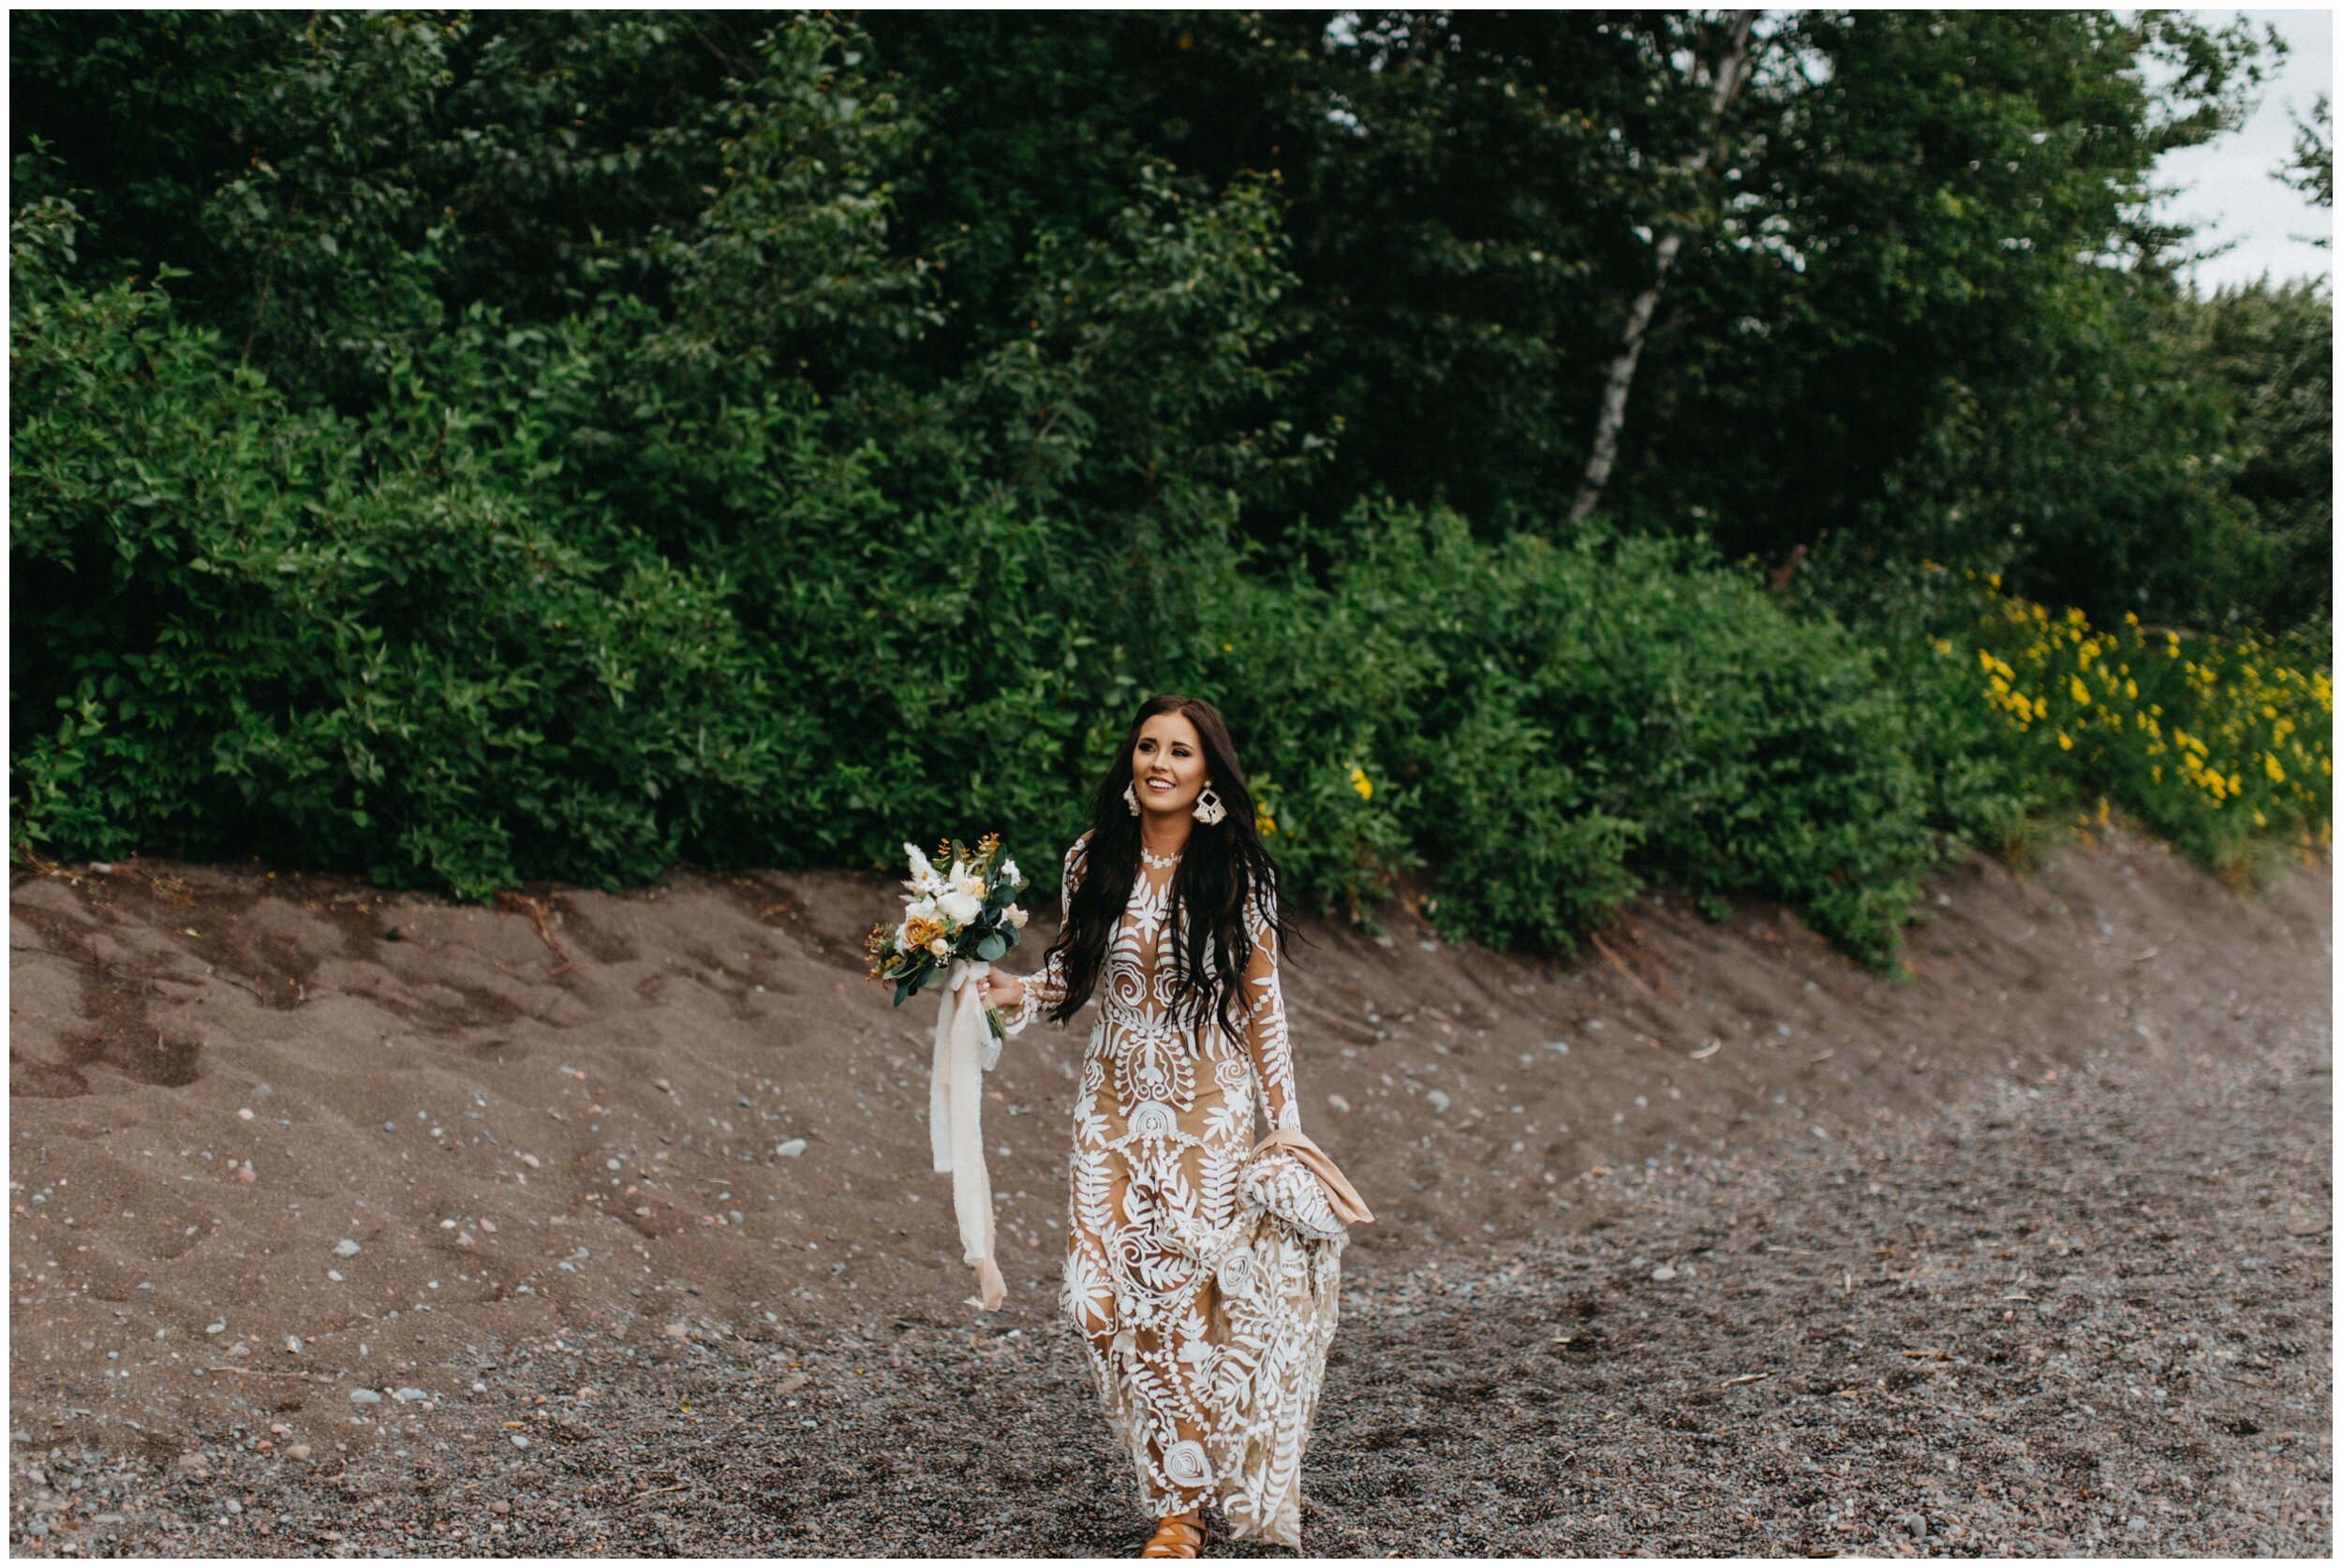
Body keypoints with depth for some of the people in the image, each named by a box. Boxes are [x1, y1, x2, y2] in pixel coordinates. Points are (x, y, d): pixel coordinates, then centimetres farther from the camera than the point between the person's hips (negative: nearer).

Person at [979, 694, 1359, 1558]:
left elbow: (1262, 1006, -2)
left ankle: (1182, 1506, 14)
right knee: (1102, 1300, -4)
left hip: (1205, 1109, -3)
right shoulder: (1093, 860, 2)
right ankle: (1179, 1474, 21)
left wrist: (1285, 1128, -3)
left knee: (1183, 1303, -4)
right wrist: (1019, 992, -7)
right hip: (1113, 1105, 3)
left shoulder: (1236, 874, -6)